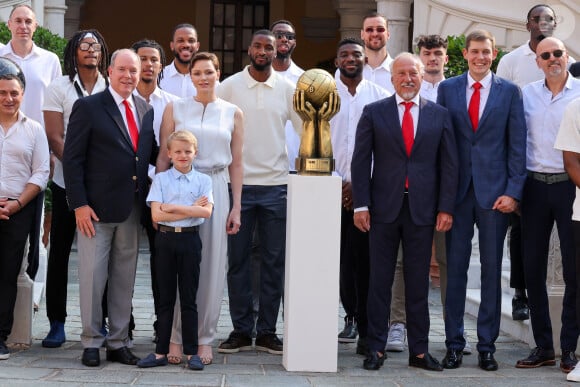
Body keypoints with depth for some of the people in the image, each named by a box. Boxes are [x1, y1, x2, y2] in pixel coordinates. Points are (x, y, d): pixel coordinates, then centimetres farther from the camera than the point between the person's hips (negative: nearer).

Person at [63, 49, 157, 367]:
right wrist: (79, 204, -14)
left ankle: (118, 343, 19)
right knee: (93, 277, 0)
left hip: (132, 209, 5)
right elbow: (72, 159, -8)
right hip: (97, 208, -5)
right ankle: (91, 343, 12)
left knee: (124, 279, 10)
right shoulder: (88, 107, -4)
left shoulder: (146, 110, 12)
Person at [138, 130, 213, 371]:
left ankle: (191, 352, 9)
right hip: (166, 239, 1)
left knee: (189, 298, 4)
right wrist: (191, 209, -10)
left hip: (190, 239, 0)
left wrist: (173, 208, -12)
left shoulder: (202, 180, 4)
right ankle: (161, 352, 11)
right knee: (165, 298, 6)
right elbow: (156, 215, -8)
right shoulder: (161, 179, 3)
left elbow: (206, 212, -11)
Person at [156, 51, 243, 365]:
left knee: (212, 266, 2)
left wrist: (236, 207, 5)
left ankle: (204, 338, 12)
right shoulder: (175, 109, 5)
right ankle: (176, 336, 9)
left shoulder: (233, 114, 8)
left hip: (216, 190, 1)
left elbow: (236, 164, 9)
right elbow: (163, 157, 6)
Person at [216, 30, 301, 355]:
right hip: (238, 183, -1)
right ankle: (241, 330, 12)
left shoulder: (288, 89, 4)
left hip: (276, 185, 1)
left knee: (275, 261, 3)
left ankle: (267, 331, 12)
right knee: (238, 260, 4)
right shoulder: (229, 87, 2)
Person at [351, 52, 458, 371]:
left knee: (418, 283, 6)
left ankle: (419, 351, 12)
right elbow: (361, 161, 2)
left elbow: (448, 164, 5)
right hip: (384, 208, -1)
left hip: (422, 210, 1)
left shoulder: (439, 115, 7)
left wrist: (445, 208, -2)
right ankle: (376, 348, 10)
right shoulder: (373, 112, 5)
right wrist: (361, 205, -5)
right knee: (380, 281, 4)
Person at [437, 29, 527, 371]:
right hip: (457, 189, 1)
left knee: (492, 269, 5)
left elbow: (517, 145, 1)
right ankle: (454, 343, 12)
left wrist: (513, 191, -7)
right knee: (455, 268, 4)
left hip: (495, 191, -1)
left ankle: (487, 345, 12)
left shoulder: (510, 92, 4)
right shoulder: (447, 89, 6)